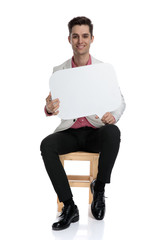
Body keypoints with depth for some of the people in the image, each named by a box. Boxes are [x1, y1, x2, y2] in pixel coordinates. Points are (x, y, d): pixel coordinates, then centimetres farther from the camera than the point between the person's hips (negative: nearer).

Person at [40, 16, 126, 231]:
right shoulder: (58, 71, 7)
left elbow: (120, 101, 2)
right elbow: (52, 107, 4)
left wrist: (113, 115, -22)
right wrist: (49, 109, -23)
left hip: (96, 131, -1)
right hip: (69, 131, 2)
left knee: (113, 132, -34)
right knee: (47, 145, -28)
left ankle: (99, 188, -13)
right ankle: (69, 207, -21)